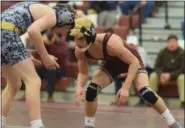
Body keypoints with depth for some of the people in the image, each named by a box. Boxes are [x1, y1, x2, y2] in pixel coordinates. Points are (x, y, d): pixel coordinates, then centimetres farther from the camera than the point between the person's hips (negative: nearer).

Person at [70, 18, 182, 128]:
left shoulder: (112, 44, -43)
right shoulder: (80, 51, -26)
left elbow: (134, 62, -34)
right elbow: (83, 73, -10)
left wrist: (125, 87, -41)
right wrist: (79, 87, -32)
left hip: (132, 61, -5)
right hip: (111, 63, 5)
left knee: (145, 92, -21)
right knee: (91, 91, -14)